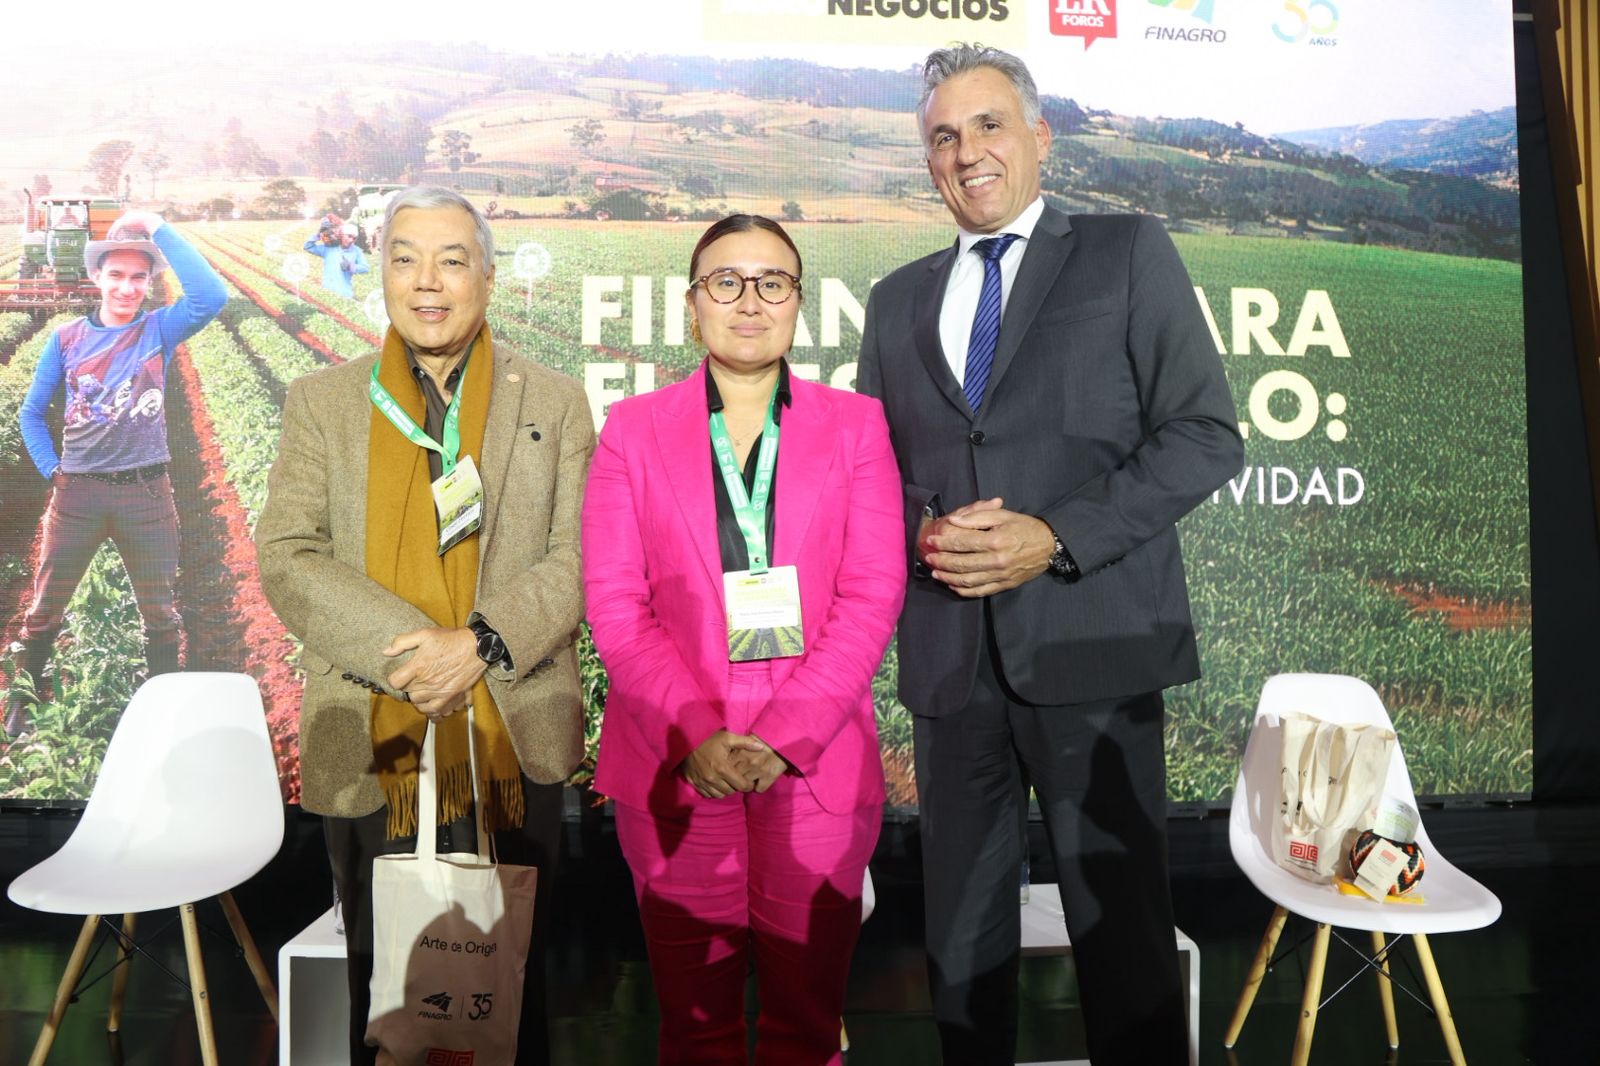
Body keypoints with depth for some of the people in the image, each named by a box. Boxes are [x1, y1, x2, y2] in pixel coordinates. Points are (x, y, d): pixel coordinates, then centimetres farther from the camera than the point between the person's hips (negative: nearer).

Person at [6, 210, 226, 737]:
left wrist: (158, 230, -20)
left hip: (146, 494, -1)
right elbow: (31, 413, 10)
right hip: (76, 493, 1)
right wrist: (52, 471, 1)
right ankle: (20, 700, 30)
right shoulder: (67, 338, 2)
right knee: (44, 608, 10)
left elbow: (211, 296, -23)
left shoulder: (160, 329, -2)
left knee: (160, 611, 12)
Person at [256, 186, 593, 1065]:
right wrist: (410, 651, -15)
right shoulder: (321, 402, 6)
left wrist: (481, 644, -18)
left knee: (512, 977, 12)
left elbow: (578, 558, -3)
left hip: (514, 740, 0)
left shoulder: (554, 404, 5)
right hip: (373, 744, 1)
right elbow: (285, 556, -3)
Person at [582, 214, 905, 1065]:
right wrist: (695, 733, -13)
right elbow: (614, 602, 0)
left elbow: (871, 596, -1)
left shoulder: (854, 425, 7)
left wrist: (784, 736, -12)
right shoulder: (634, 429, 7)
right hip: (675, 767, 0)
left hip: (815, 764, 0)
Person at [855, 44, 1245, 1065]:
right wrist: (923, 531, -5)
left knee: (1119, 913, 3)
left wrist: (1058, 538, -14)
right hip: (948, 649, 4)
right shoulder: (897, 299, 17)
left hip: (1088, 636, -3)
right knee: (960, 920, 12)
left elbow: (1206, 435, -3)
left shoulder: (1129, 252, 5)